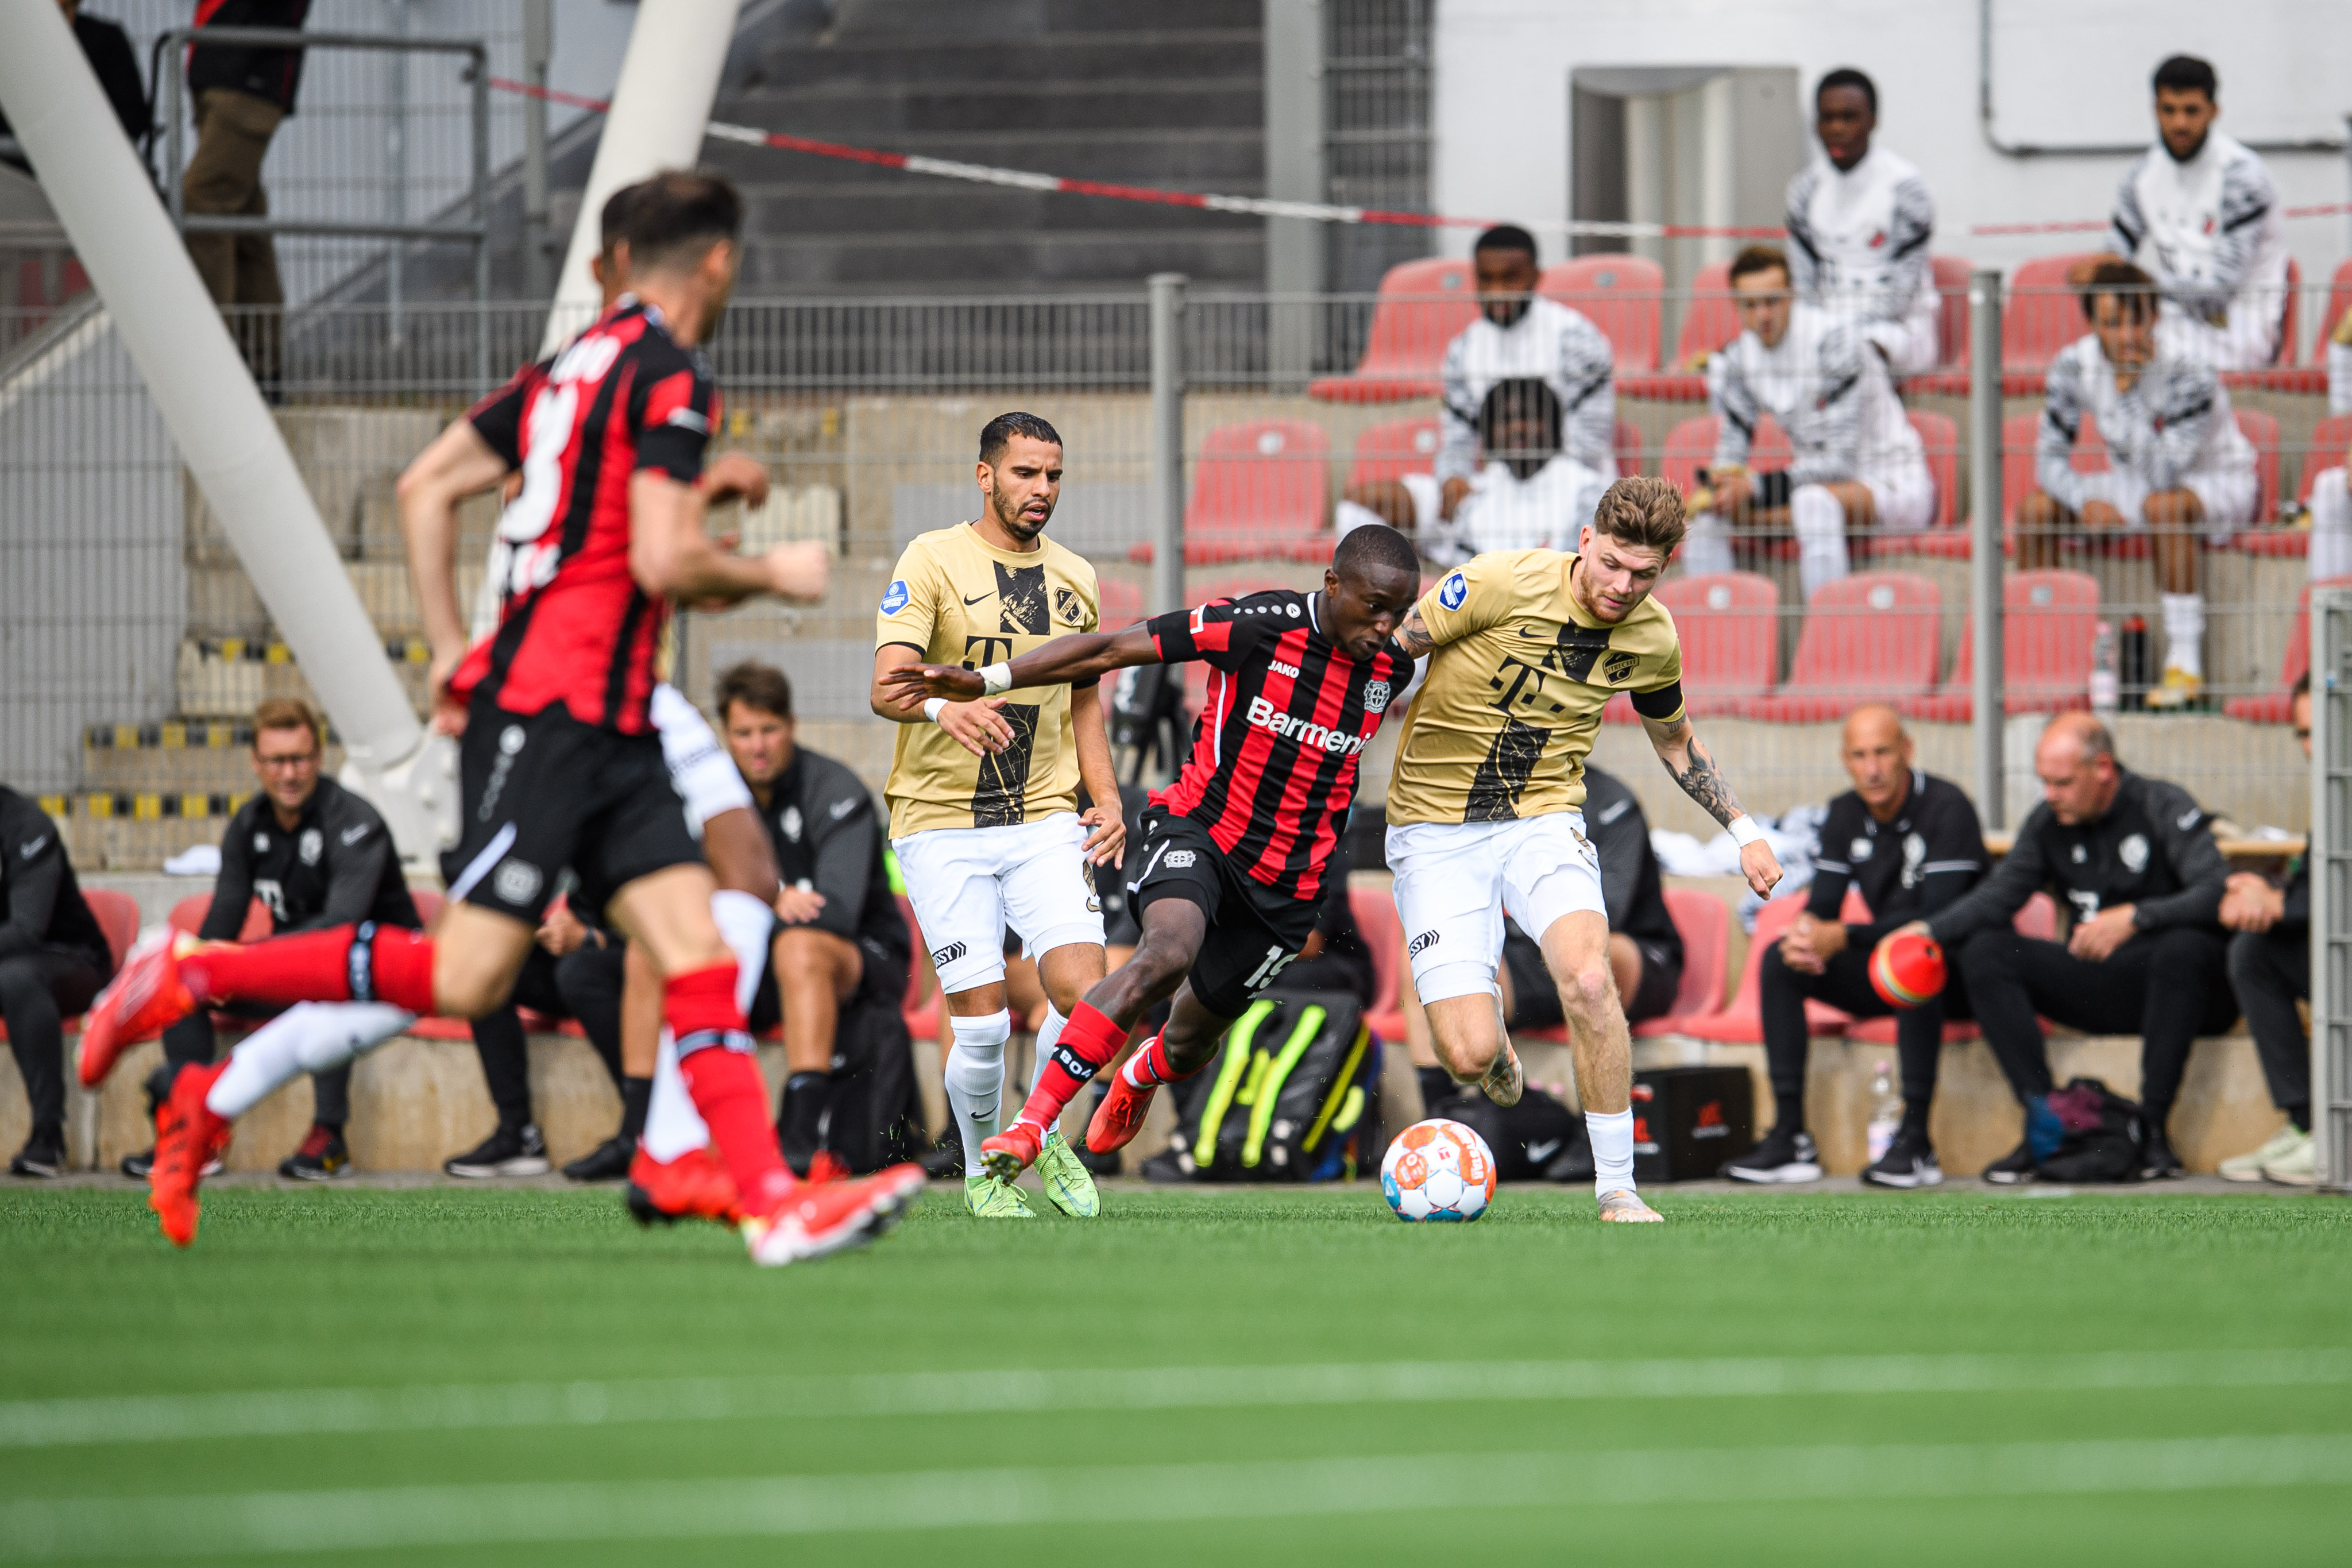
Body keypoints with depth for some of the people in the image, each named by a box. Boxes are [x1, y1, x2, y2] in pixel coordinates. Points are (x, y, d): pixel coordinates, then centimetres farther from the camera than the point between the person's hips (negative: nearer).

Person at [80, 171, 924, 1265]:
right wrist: (769, 575, 0)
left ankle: (773, 1202, -7)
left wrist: (451, 651, 20)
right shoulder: (670, 378, -9)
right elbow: (663, 561, -18)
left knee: (698, 957, 0)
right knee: (466, 979, -11)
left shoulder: (573, 366, 16)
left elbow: (425, 489, 19)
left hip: (611, 730, 10)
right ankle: (186, 975, -3)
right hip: (550, 712, -10)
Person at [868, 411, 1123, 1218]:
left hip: (1045, 819, 4)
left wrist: (1107, 798, 9)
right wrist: (945, 708, -37)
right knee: (981, 1022, -9)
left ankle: (1041, 1133, 14)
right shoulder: (931, 561, -5)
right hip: (942, 822, -4)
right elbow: (887, 685, -15)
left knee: (1082, 989, -14)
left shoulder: (1076, 578, 12)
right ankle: (983, 1168, 17)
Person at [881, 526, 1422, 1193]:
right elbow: (1112, 649, -17)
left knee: (1192, 1038, 14)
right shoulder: (1260, 628, -18)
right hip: (1200, 831, -4)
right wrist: (985, 682, -23)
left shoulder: (1392, 668, -4)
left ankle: (1136, 1081, 55)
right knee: (1168, 953, -34)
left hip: (1285, 885, 4)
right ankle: (1030, 1125, -30)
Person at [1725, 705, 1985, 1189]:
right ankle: (1790, 1138, -18)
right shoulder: (1845, 816, 5)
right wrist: (1805, 933, -23)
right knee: (1779, 961, -12)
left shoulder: (1947, 808, -16)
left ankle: (1916, 1142, -37)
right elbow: (1822, 905, 3)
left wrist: (1843, 937, -32)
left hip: (1955, 975, -7)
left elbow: (1936, 918, -25)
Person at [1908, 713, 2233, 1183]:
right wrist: (1928, 931, -14)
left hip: (2170, 986, -5)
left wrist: (2135, 916, -34)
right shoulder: (2048, 822, 7)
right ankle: (2043, 1122, -21)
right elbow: (1998, 895, 4)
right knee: (1984, 953, -12)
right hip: (2096, 993, 5)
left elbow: (2217, 894, -22)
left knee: (2184, 947, -38)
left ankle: (2153, 1130, -32)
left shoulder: (2163, 807, -9)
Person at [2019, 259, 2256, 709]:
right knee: (2035, 508, -13)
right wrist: (2086, 501, -28)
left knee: (2163, 505, -40)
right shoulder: (2075, 366, -13)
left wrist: (2129, 391, -37)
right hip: (2135, 485, 6)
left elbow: (2162, 474, -33)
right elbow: (2050, 459, -8)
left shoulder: (2187, 372, -28)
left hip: (2218, 484, -6)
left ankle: (2185, 663, -35)